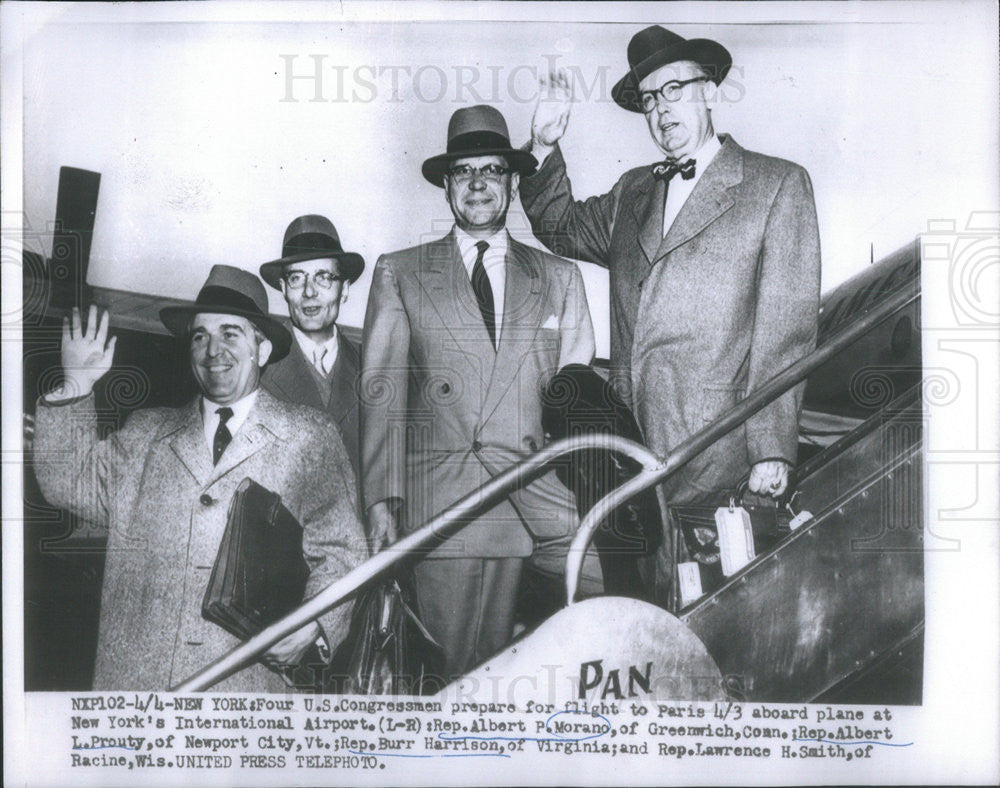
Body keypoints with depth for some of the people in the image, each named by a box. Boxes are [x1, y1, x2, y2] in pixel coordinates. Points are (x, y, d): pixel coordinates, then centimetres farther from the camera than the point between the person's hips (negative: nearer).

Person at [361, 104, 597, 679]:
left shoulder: (559, 278, 17)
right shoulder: (399, 274, 12)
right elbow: (383, 390, 6)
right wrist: (383, 497, -4)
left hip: (536, 501, 1)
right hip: (440, 499, -1)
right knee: (447, 666, -4)